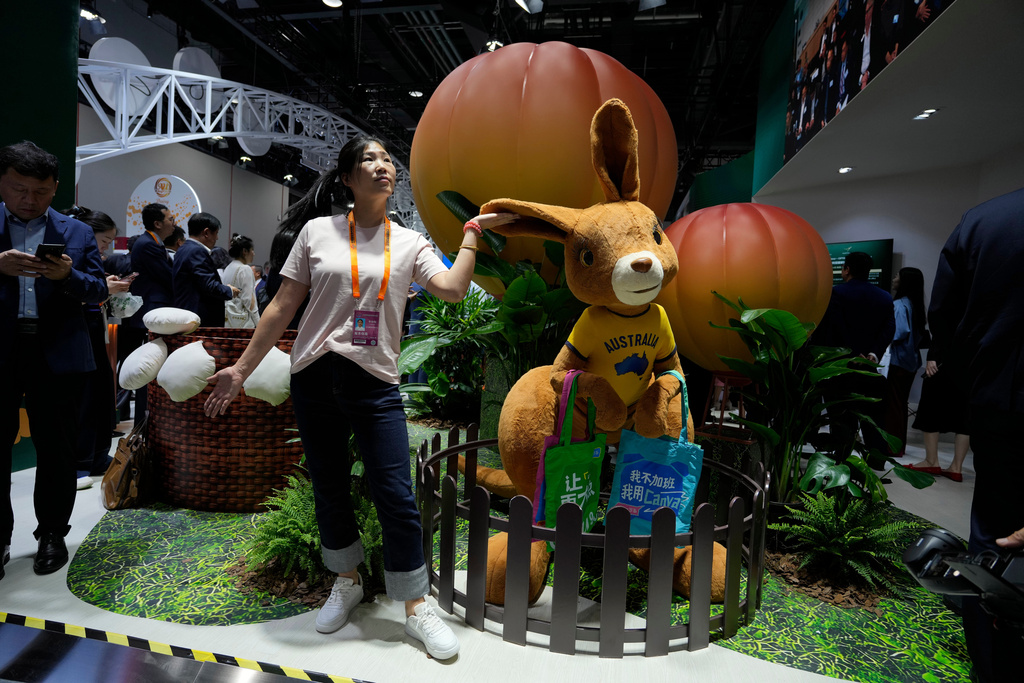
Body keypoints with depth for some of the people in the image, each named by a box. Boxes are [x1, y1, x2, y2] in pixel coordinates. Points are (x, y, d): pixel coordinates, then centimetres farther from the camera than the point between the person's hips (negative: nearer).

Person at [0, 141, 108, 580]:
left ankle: (52, 535, 22)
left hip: (58, 355, 1)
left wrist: (68, 275, -15)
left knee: (56, 450, 8)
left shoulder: (77, 232, 9)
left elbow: (98, 291, 4)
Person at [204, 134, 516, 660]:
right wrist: (241, 368, 4)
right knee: (329, 489, 13)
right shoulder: (317, 232, 5)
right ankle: (347, 582, 37)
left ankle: (416, 607, 16)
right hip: (314, 379, 1)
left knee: (396, 497, -2)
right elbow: (282, 306, 6)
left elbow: (452, 289, -11)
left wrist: (473, 230, -4)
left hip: (376, 384, -1)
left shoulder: (409, 243, 6)